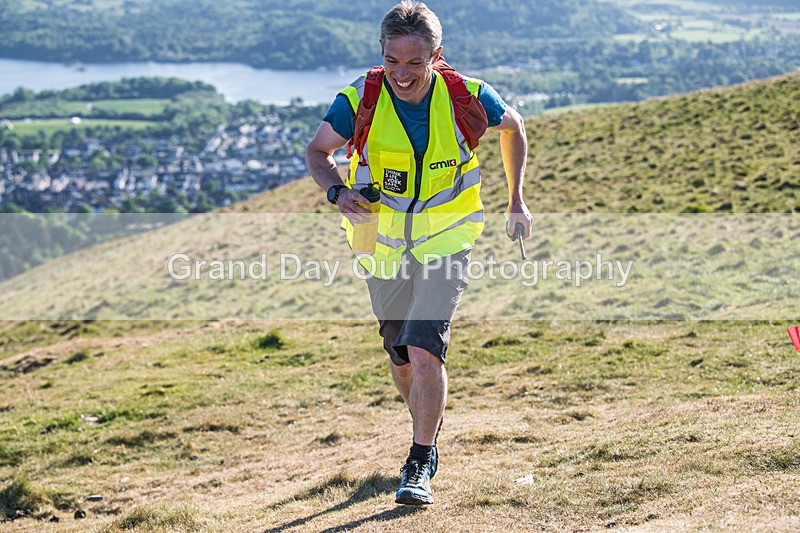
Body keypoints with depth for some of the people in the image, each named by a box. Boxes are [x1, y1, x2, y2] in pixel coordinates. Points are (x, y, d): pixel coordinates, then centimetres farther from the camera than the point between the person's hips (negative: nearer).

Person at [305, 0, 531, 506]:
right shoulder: (360, 99, -16)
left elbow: (513, 127, 6)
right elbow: (318, 150, 0)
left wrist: (517, 201, 6)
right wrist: (338, 190, -20)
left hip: (447, 241, -2)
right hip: (385, 244, 2)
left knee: (424, 351, -19)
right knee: (402, 361, 13)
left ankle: (420, 464, -2)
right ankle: (431, 433, 42)